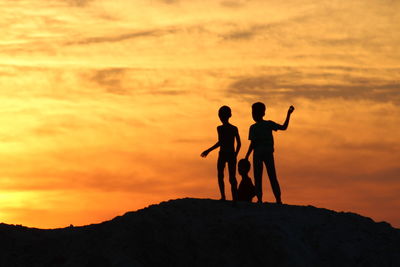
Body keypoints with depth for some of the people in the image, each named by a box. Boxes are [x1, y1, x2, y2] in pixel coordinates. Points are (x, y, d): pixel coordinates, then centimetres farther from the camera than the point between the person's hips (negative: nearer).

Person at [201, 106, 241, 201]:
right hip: (232, 154, 4)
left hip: (223, 154, -4)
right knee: (232, 177, 6)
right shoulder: (234, 128, 7)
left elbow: (220, 142, -17)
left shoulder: (220, 128, -7)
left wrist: (208, 150, -12)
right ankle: (235, 198, -6)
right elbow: (239, 143, 7)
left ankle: (223, 196, -6)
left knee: (220, 176, 9)